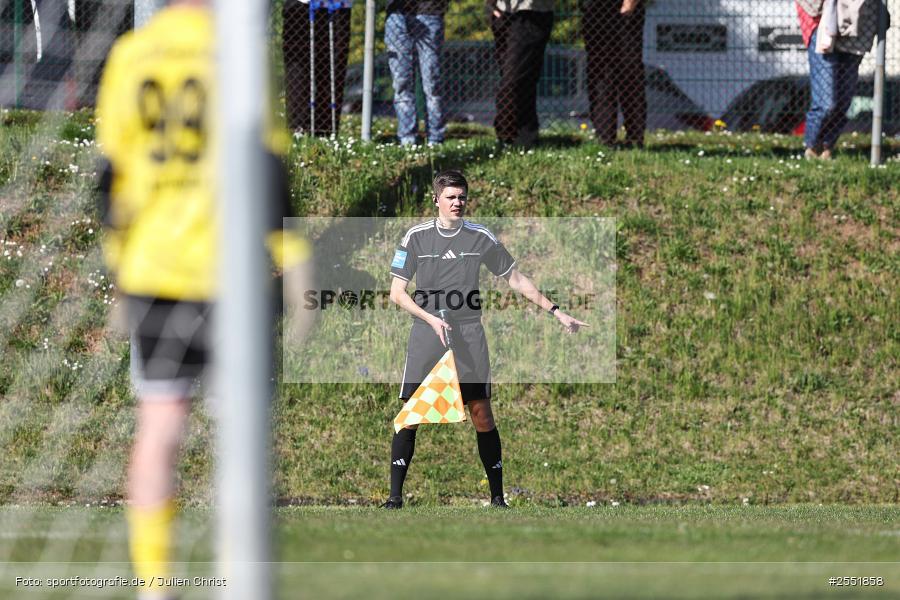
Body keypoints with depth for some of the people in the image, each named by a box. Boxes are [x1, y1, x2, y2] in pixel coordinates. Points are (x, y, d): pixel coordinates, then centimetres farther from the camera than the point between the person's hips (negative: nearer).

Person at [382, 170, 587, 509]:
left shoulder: (482, 238, 4)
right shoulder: (416, 237, 1)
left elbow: (516, 280, 13)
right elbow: (397, 293, 1)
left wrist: (556, 312, 10)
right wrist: (431, 319, -13)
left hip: (469, 340, 1)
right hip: (425, 340, -1)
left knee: (482, 416, -3)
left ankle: (497, 496, 5)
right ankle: (395, 496, 1)